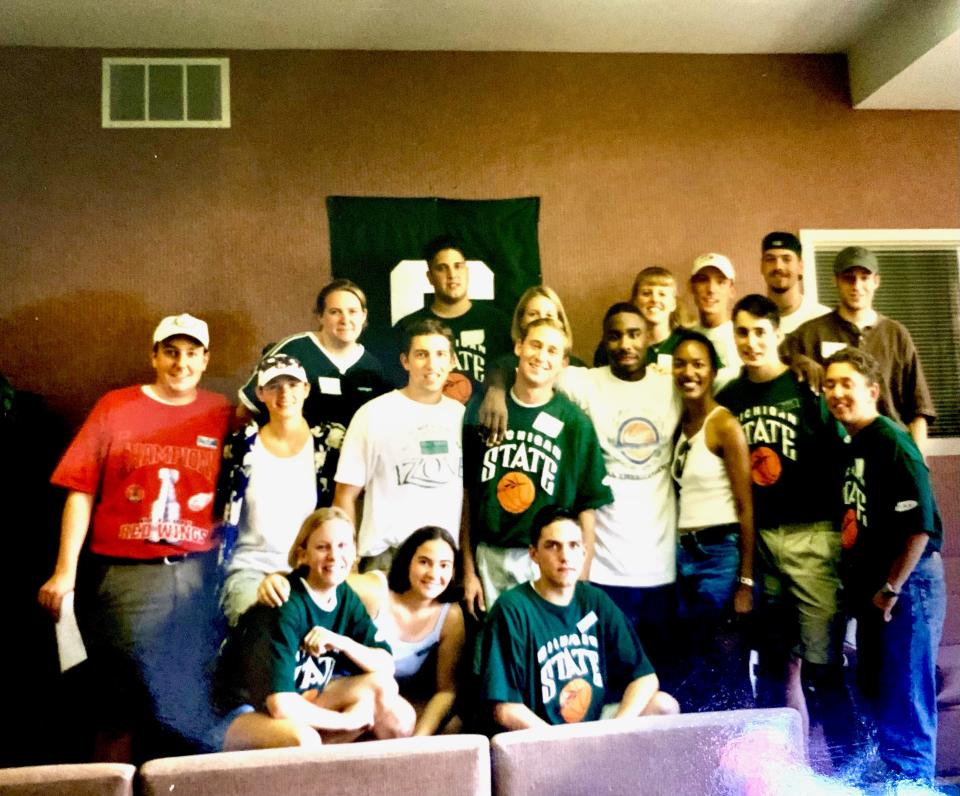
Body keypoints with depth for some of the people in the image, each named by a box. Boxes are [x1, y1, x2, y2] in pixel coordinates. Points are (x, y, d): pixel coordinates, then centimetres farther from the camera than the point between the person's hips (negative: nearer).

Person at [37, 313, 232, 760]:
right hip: (125, 576, -1)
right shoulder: (115, 408, 2)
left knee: (195, 702, 7)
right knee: (122, 708, 6)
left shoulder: (222, 414, 6)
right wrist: (65, 571, -6)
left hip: (198, 574, 2)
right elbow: (81, 491, -1)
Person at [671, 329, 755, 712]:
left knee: (727, 675, 1)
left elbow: (746, 507, -11)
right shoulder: (681, 424, 11)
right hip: (685, 554, 7)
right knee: (694, 670, 15)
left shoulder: (725, 425, -9)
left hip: (721, 554, -7)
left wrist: (745, 581, -14)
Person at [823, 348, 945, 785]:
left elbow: (921, 523, -21)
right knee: (876, 694, 17)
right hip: (872, 591, 9)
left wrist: (892, 589, -16)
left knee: (904, 700, 1)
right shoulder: (851, 448, 11)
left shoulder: (892, 442, -16)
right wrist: (858, 586, 12)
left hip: (906, 586, -9)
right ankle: (891, 779, 32)